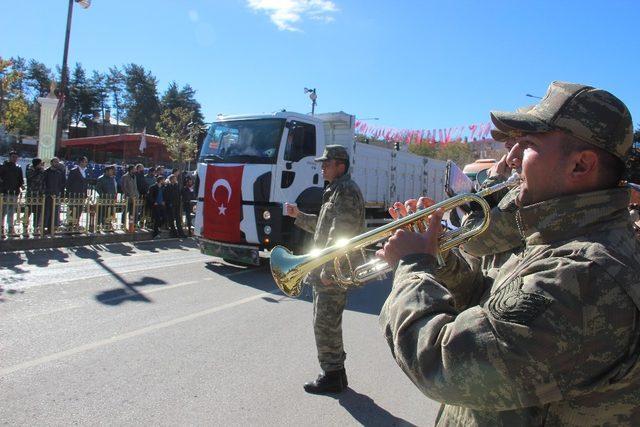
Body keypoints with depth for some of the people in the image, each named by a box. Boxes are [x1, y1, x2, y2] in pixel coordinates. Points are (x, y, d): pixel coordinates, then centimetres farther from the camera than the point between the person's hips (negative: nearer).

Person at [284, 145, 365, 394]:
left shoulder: (345, 191, -15)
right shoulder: (336, 190, 19)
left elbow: (340, 234, -22)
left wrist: (328, 270, -23)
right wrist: (298, 216, 19)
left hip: (335, 271, -11)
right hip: (326, 269, 11)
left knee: (326, 324, -3)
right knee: (326, 322, 17)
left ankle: (332, 376, 10)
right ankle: (335, 371, 29)